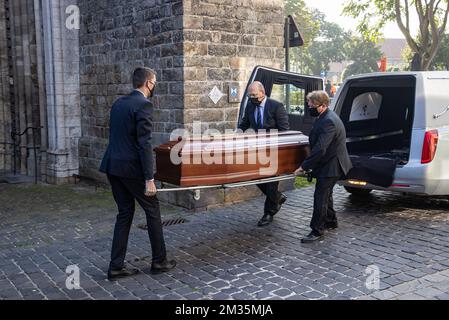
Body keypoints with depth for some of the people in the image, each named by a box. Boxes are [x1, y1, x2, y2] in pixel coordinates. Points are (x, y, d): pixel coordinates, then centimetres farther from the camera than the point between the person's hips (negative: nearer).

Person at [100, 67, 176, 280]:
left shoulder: (119, 103, 13)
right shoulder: (144, 105, -13)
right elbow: (144, 144, -19)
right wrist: (149, 179, -18)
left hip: (112, 166, 8)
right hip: (131, 168, -8)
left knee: (125, 213, 14)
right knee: (152, 211, 8)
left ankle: (116, 266, 14)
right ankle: (159, 261, 19)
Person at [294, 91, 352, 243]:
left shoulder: (329, 122, -26)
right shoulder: (324, 118, 8)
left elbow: (320, 149, -30)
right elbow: (317, 143, 17)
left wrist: (304, 166, -25)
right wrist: (308, 165, 14)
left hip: (331, 166, -10)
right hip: (329, 164, 10)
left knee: (320, 197, -5)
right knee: (325, 194, 22)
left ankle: (317, 230, 3)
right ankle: (331, 221, 38)